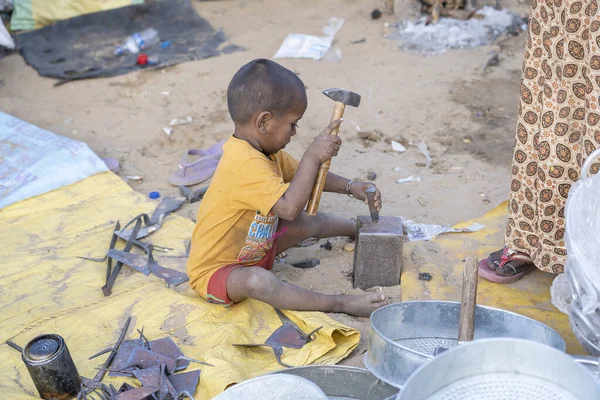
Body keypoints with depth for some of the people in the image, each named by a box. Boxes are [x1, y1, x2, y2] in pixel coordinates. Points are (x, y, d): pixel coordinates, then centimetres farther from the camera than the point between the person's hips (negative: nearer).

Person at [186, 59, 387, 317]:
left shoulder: (265, 151, -1)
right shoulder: (246, 164, -34)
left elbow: (305, 177, 14)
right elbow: (290, 207, -41)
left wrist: (351, 187, 6)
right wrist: (313, 155, -36)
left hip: (255, 251, 10)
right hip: (215, 271, -10)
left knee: (309, 223, 13)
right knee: (256, 281, -40)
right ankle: (340, 303, -37)